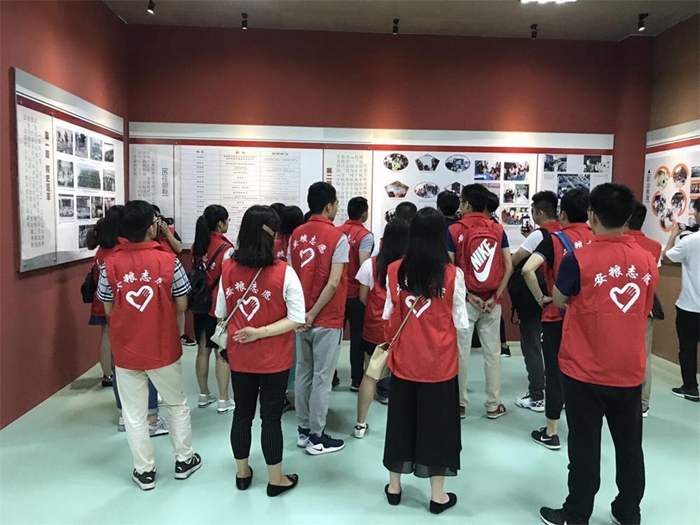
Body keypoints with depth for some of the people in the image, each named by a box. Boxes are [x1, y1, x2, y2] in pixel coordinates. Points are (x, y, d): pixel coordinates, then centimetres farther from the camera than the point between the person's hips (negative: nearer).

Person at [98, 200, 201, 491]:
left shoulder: (110, 264, -9)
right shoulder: (168, 261, -14)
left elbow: (109, 309, 0)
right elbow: (182, 306, -6)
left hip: (126, 350, 1)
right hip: (163, 348, -1)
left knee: (134, 413, 14)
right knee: (177, 404, 19)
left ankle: (144, 471, 25)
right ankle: (184, 460, 31)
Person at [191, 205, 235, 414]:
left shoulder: (196, 246, 3)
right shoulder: (225, 248, -16)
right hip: (220, 307, -6)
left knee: (203, 350, 14)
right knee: (222, 353, 2)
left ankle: (204, 395, 26)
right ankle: (223, 400, 10)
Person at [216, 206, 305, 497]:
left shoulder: (228, 268, -7)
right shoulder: (283, 272, -18)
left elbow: (221, 313, 4)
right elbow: (297, 319, -19)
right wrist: (262, 332, -18)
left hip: (239, 356, 3)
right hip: (274, 359, -3)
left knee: (242, 413, 19)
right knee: (271, 417, 11)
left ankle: (242, 473, 37)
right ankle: (276, 480, 27)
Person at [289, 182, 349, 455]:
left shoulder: (297, 234, 5)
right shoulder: (338, 237, -13)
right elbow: (333, 283, -20)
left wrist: (302, 311, 9)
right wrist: (313, 314, -12)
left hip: (300, 315, 6)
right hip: (327, 319, -6)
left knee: (303, 374, 15)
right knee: (321, 378, 4)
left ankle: (304, 430, 27)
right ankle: (316, 437, 15)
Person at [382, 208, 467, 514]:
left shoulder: (395, 271, -7)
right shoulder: (452, 274, -13)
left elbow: (388, 315, 1)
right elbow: (461, 323, -7)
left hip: (403, 360, 2)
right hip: (439, 363, -2)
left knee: (401, 420, 16)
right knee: (437, 422, 12)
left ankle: (394, 486, 31)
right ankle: (438, 495, 25)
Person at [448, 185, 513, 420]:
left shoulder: (454, 230, -6)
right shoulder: (498, 229, 2)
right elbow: (509, 267, -3)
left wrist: (467, 295, -9)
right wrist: (496, 296, -3)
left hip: (465, 301, -2)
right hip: (491, 302, 3)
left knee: (461, 352, 8)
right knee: (492, 352, 11)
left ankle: (460, 403, 18)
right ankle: (493, 405, 20)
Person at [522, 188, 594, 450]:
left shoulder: (555, 239, -11)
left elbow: (527, 269, -24)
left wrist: (541, 298, -13)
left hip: (558, 315, -4)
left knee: (555, 373, 7)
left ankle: (551, 433, 16)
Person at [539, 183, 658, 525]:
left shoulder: (578, 259, -17)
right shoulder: (647, 261, -3)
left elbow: (559, 301, -1)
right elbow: (644, 311, 11)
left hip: (585, 371, -4)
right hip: (630, 371, 4)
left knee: (585, 447, 9)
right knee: (629, 446, 17)